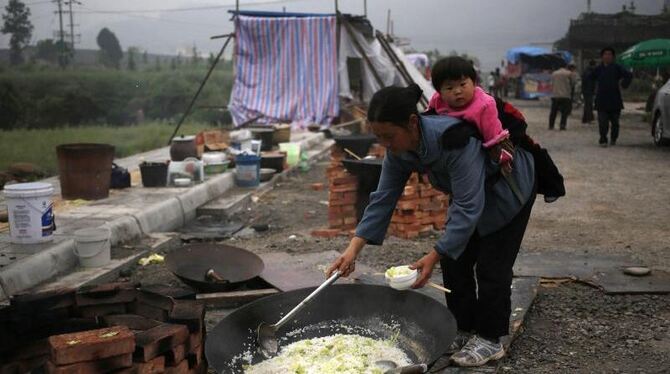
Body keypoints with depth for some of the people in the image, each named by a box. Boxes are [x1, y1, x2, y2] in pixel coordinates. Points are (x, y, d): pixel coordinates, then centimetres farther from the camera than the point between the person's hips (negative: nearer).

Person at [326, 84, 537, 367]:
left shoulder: (455, 140, -42)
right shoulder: (399, 150, -19)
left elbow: (468, 207, -40)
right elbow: (383, 198, -15)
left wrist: (434, 256, -43)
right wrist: (353, 249, -23)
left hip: (509, 187, -7)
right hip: (468, 192, 7)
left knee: (491, 266, -6)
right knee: (454, 261, 4)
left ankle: (489, 340, 9)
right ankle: (463, 330, 19)